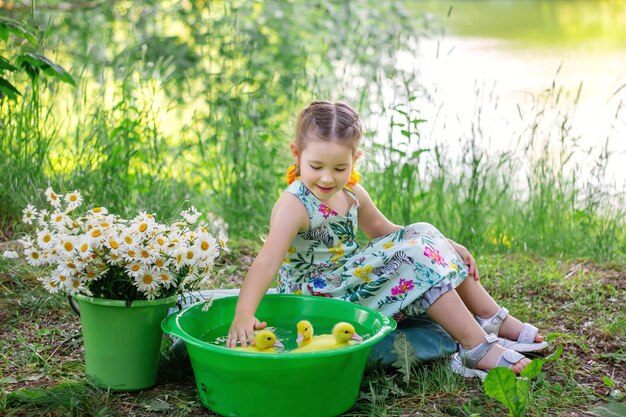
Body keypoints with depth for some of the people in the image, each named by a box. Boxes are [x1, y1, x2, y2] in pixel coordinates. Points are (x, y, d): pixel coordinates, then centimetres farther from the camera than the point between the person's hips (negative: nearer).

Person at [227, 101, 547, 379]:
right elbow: (266, 262, -36)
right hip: (322, 296, -9)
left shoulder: (351, 193, 2)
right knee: (416, 260, -18)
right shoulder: (294, 206, -22)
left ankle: (497, 321, 11)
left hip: (353, 275, 9)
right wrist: (243, 314, -52)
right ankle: (478, 350, -15)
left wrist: (445, 243, 13)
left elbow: (384, 230, 19)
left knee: (422, 236, 4)